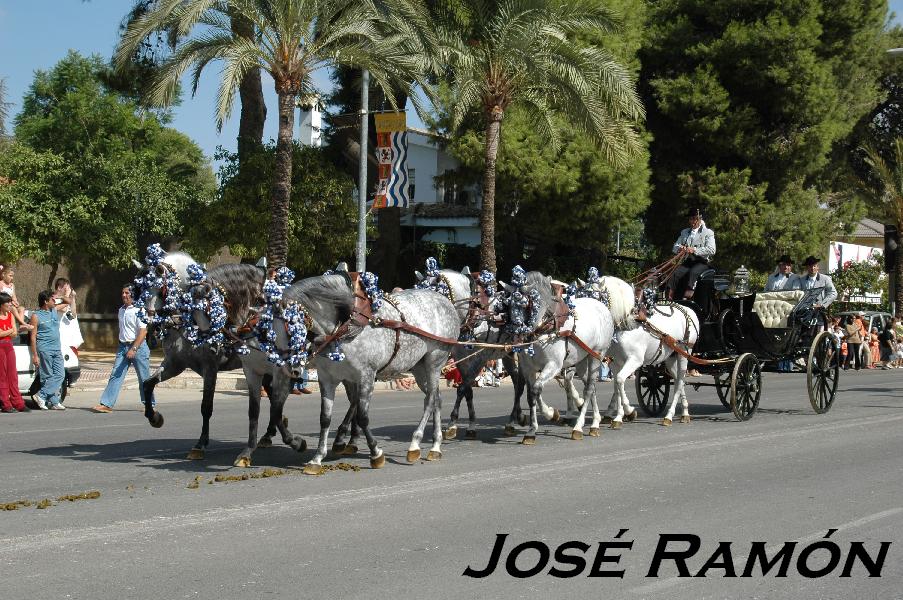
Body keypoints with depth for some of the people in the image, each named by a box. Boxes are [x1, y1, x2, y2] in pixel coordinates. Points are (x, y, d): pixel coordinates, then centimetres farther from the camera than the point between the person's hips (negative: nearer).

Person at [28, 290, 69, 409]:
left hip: (57, 349, 6)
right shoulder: (36, 316, -5)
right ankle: (54, 402, -3)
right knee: (47, 377, -4)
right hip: (44, 349, -6)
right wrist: (35, 355, -12)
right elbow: (33, 336, -7)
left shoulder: (55, 310, 12)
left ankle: (41, 395, -3)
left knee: (60, 375, -5)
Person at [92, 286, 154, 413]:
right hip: (123, 346, 6)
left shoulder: (139, 310, -10)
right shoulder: (121, 310, 13)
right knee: (115, 376, -3)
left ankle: (150, 404, 15)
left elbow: (143, 331, -17)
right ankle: (106, 404, -6)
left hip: (138, 346, -6)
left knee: (144, 378, 3)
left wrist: (133, 349, -22)